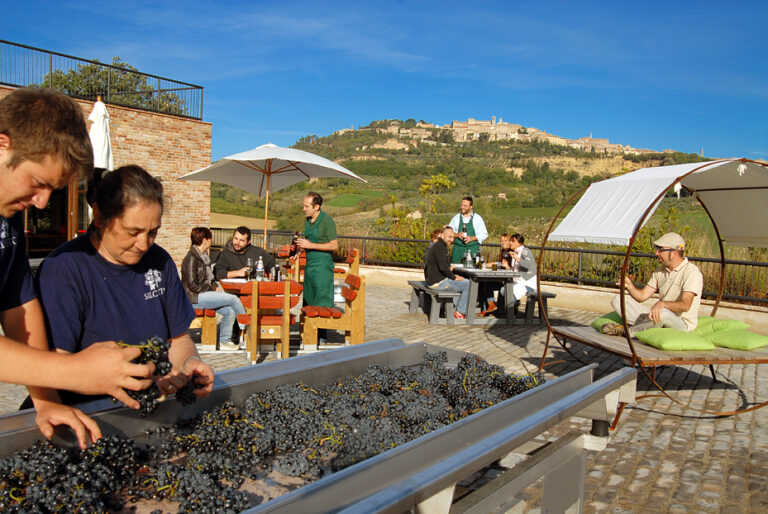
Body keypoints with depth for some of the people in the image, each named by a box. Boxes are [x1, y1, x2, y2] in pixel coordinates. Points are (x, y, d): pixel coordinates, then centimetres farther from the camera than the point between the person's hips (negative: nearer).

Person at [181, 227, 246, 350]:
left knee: (230, 311, -8)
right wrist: (212, 289, -11)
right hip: (195, 298, -9)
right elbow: (193, 285, -18)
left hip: (205, 294, 9)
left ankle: (224, 341, 4)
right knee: (234, 299, -16)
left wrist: (215, 287, 6)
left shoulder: (204, 256, 16)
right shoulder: (191, 259, -14)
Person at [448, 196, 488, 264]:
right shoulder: (456, 218, 9)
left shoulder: (477, 218, 4)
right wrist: (457, 235, -8)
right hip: (458, 249, 2)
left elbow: (484, 234, 3)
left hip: (473, 250, -1)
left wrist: (472, 238, -12)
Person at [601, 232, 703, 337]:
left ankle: (627, 331, -21)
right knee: (618, 300, -2)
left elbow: (685, 305, -26)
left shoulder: (691, 271, -14)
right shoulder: (660, 271, 10)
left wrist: (662, 304, -42)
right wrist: (630, 286, -14)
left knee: (662, 313, -43)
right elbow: (642, 296, 6)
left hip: (683, 323, -7)